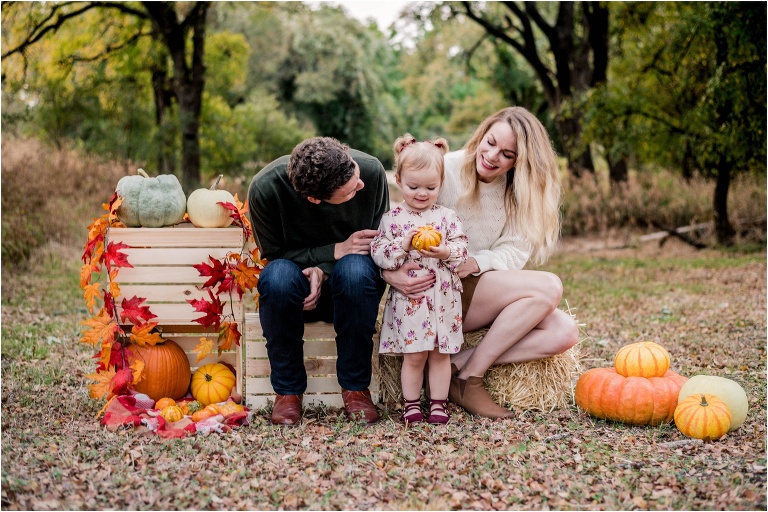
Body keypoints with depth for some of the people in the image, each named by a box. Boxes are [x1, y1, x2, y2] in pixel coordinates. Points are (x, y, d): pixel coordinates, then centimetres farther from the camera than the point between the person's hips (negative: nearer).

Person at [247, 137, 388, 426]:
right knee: (278, 275, -35)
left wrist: (323, 270, -21)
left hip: (349, 291, 1)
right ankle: (288, 390, -15)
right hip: (296, 290, 0)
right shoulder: (265, 188, -23)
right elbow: (274, 254, -7)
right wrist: (336, 251, -22)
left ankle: (355, 388, -18)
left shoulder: (371, 171, -20)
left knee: (355, 269, -35)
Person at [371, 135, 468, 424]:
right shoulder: (392, 218, 1)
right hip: (408, 299, -1)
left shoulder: (447, 217, 5)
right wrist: (403, 245, -19)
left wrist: (446, 252, -20)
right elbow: (378, 254, -5)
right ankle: (411, 403, 17)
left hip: (443, 298, 2)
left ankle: (438, 402, 20)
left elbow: (462, 250, 0)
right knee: (414, 355, 2)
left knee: (440, 353, 8)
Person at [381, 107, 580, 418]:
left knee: (564, 333, -15)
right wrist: (390, 271, -35)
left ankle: (456, 364, -18)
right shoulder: (445, 170, -10)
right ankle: (469, 379, -17)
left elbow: (513, 252, -7)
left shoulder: (519, 191, 5)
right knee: (548, 287, -23)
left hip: (488, 298, 6)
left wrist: (474, 264, -28)